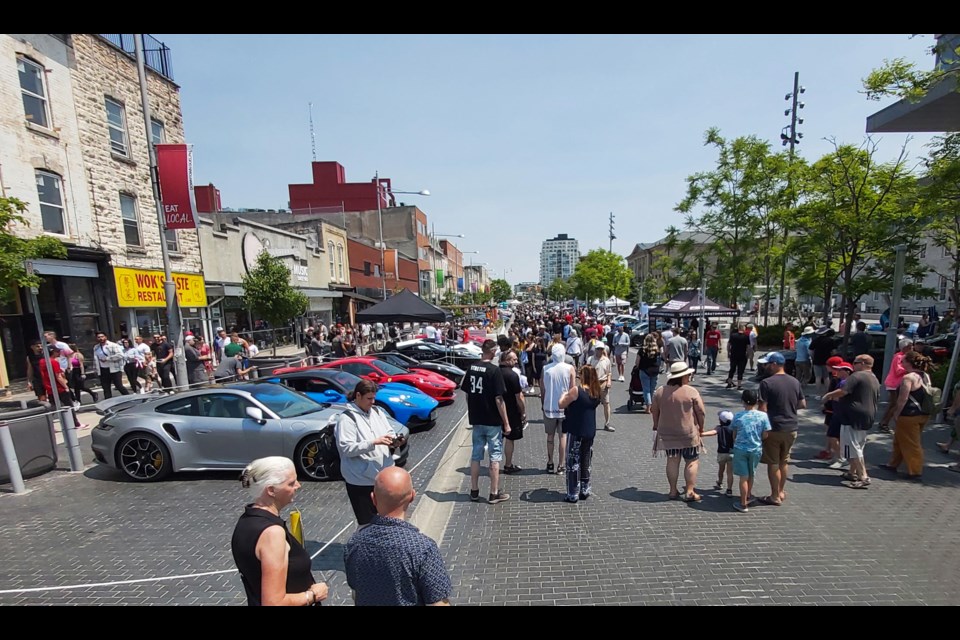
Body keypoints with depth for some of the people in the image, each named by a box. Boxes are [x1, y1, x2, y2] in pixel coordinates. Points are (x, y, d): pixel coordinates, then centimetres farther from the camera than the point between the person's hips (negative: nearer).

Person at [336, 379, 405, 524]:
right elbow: (347, 448, -19)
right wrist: (374, 442, -27)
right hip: (361, 480, -6)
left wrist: (394, 441, -10)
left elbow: (389, 432, 12)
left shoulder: (377, 411, 8)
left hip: (384, 475, 6)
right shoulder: (347, 418, -12)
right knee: (367, 521, 4)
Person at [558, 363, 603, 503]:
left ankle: (573, 494, 11)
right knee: (586, 462, 18)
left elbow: (561, 405, -11)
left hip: (575, 431, -6)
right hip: (590, 431, 6)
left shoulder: (576, 390, -18)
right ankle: (584, 491, 28)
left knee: (573, 462, 5)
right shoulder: (597, 393, 2)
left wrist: (564, 395, 7)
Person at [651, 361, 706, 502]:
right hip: (689, 434, -4)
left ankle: (673, 491, 19)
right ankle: (689, 492, 12)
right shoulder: (691, 392, -12)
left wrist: (657, 426, 21)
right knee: (692, 461, 10)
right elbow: (700, 412, -7)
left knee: (672, 461, 12)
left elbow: (655, 412, 7)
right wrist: (701, 428, 9)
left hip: (667, 433, 4)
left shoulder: (660, 391, -1)